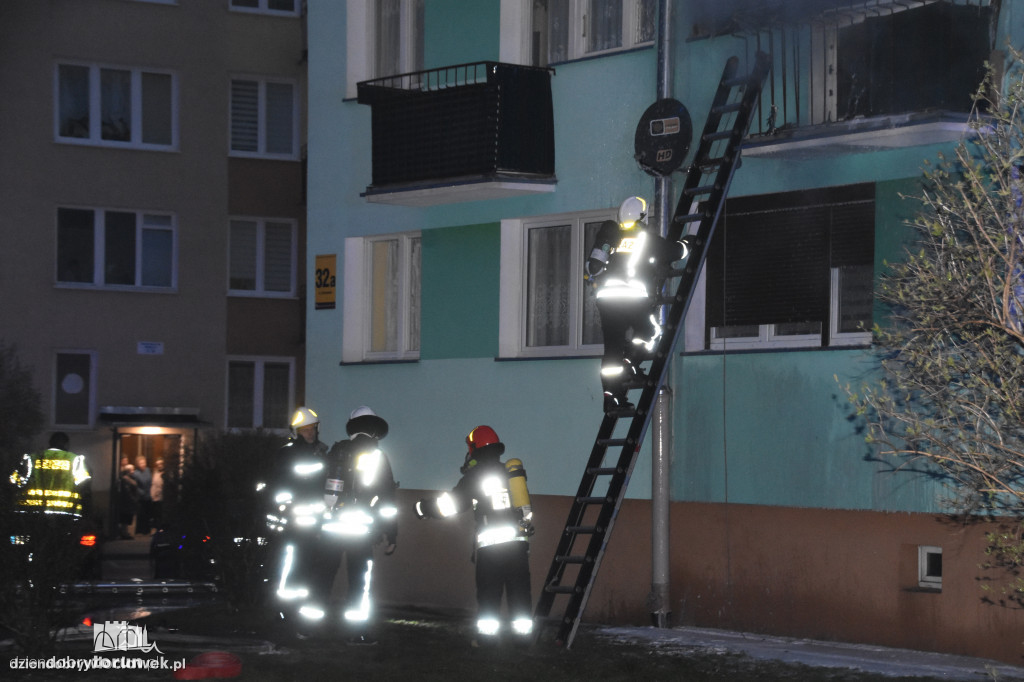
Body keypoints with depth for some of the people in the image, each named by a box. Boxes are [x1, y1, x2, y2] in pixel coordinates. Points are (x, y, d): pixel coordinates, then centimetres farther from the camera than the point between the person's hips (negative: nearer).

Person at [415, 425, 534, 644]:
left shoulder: (476, 474, 0)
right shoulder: (512, 471, 16)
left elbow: (451, 503, 1)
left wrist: (424, 507, 12)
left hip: (491, 541, -4)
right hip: (519, 539, 4)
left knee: (489, 592, 1)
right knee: (519, 589, 7)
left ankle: (487, 631, -2)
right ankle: (523, 629, 4)